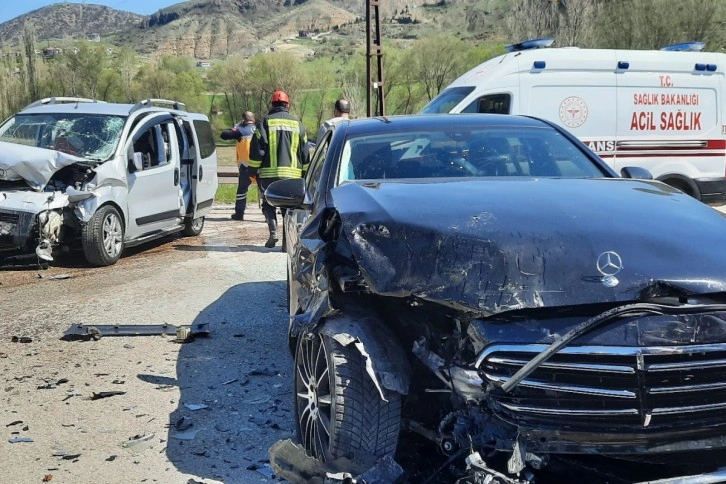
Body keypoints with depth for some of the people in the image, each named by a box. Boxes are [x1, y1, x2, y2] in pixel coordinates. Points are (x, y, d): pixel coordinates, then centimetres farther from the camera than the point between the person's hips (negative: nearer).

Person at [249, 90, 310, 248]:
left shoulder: (265, 122, 1)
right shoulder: (297, 124, 11)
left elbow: (257, 150, -4)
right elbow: (305, 153, 13)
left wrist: (254, 170, 4)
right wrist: (304, 173, 19)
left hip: (269, 173, -2)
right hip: (293, 174, 2)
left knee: (268, 203, 10)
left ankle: (273, 231, -9)